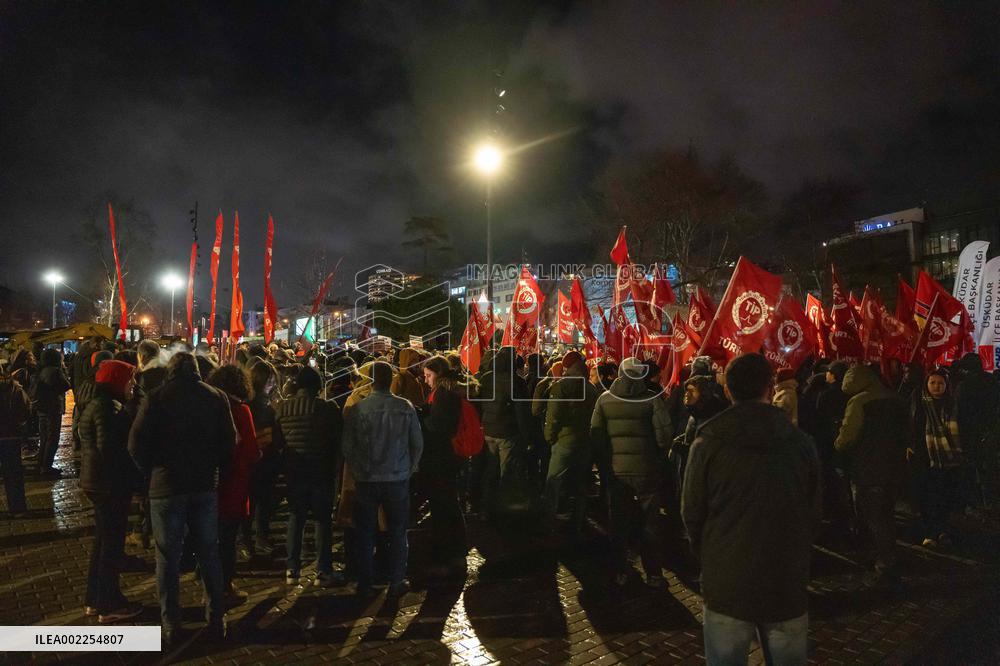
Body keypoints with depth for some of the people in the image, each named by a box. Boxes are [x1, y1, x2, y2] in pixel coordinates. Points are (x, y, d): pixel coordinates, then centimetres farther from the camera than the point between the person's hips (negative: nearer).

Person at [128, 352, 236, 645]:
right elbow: (230, 442, -1)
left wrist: (153, 469, 7)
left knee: (168, 557, 10)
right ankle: (216, 619, 20)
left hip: (166, 487, -2)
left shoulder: (156, 397, -7)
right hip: (206, 486, 2)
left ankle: (170, 624, 17)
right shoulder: (216, 397, 0)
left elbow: (136, 444, -10)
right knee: (209, 553, 13)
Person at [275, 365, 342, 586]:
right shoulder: (327, 408, -11)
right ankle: (323, 572, 8)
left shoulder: (281, 408, -2)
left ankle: (292, 570, 17)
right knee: (323, 520, 6)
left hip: (294, 472, 3)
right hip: (322, 472, -3)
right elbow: (337, 442, -6)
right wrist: (335, 469, 6)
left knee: (295, 519, 14)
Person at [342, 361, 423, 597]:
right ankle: (397, 582, 19)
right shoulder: (406, 407, -8)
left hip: (366, 481, 0)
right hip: (398, 480, 0)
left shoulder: (357, 409, -10)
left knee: (365, 533, 13)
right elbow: (418, 444, 0)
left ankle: (364, 584, 21)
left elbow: (347, 447, -2)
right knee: (397, 533, 13)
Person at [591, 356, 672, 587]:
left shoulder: (605, 399, -2)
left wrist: (608, 458, 9)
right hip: (646, 470, -2)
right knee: (651, 522, 11)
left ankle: (620, 572, 22)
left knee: (619, 522, 14)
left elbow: (595, 434, -3)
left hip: (617, 469, 3)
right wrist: (658, 456, 5)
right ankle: (653, 573, 17)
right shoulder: (652, 398, -11)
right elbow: (664, 434, -13)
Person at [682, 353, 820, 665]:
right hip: (787, 584, 2)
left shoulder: (707, 444, -10)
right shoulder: (801, 443, -6)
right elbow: (813, 513, 3)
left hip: (726, 584, -1)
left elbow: (692, 514, -4)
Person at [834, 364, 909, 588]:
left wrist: (838, 445, 1)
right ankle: (889, 564, 29)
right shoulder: (896, 399, 9)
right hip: (894, 467, 8)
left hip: (868, 470, -7)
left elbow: (846, 437, -18)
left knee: (872, 519, 2)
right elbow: (905, 432, 17)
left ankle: (884, 570, 6)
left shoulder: (859, 402, -14)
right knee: (886, 516, 19)